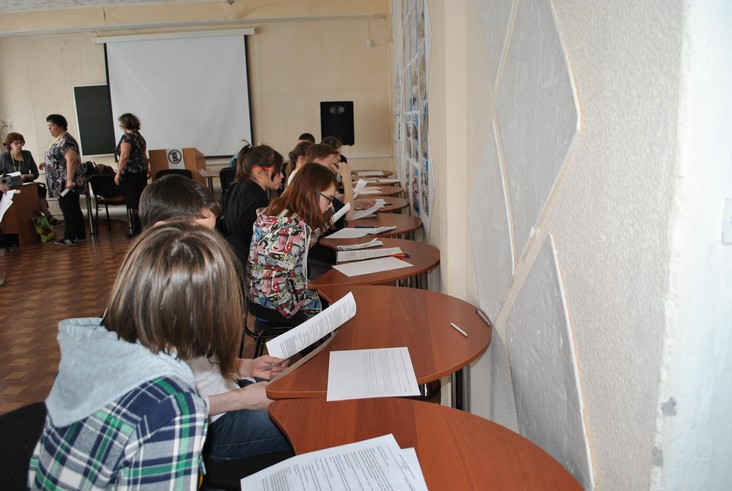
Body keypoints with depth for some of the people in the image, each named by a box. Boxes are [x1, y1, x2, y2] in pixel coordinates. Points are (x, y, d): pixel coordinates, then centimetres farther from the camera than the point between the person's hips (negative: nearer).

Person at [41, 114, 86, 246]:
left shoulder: (65, 140, -15)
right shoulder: (58, 140, 17)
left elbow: (71, 160, -25)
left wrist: (70, 180, -29)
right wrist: (47, 163, 14)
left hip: (66, 183, -10)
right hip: (62, 183, 10)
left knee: (68, 208, -6)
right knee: (73, 209, 12)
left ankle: (70, 238, -1)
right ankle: (80, 235, 17)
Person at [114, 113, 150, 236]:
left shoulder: (127, 136, -11)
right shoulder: (140, 136, 14)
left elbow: (124, 156, -19)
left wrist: (118, 174, -17)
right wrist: (147, 170, 32)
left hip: (130, 174, -8)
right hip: (141, 172, 8)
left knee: (134, 203, -5)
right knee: (141, 201, 11)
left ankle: (137, 230, -2)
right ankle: (143, 228, 16)